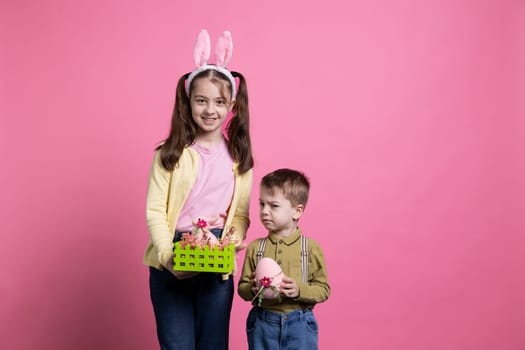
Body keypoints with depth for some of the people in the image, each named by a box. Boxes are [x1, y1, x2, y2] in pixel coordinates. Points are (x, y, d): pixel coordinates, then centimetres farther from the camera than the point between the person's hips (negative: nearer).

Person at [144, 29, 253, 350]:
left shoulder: (238, 156, 4)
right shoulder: (170, 154, -3)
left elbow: (240, 214, 5)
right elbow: (155, 211, -6)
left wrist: (235, 241, -15)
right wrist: (168, 256, -19)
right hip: (170, 266, -2)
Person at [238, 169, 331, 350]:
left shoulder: (311, 248, -3)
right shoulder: (255, 247, 2)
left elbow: (323, 289, -1)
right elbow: (242, 287, 6)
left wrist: (299, 290, -18)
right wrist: (252, 289, -15)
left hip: (299, 323, -2)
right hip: (262, 324, 2)